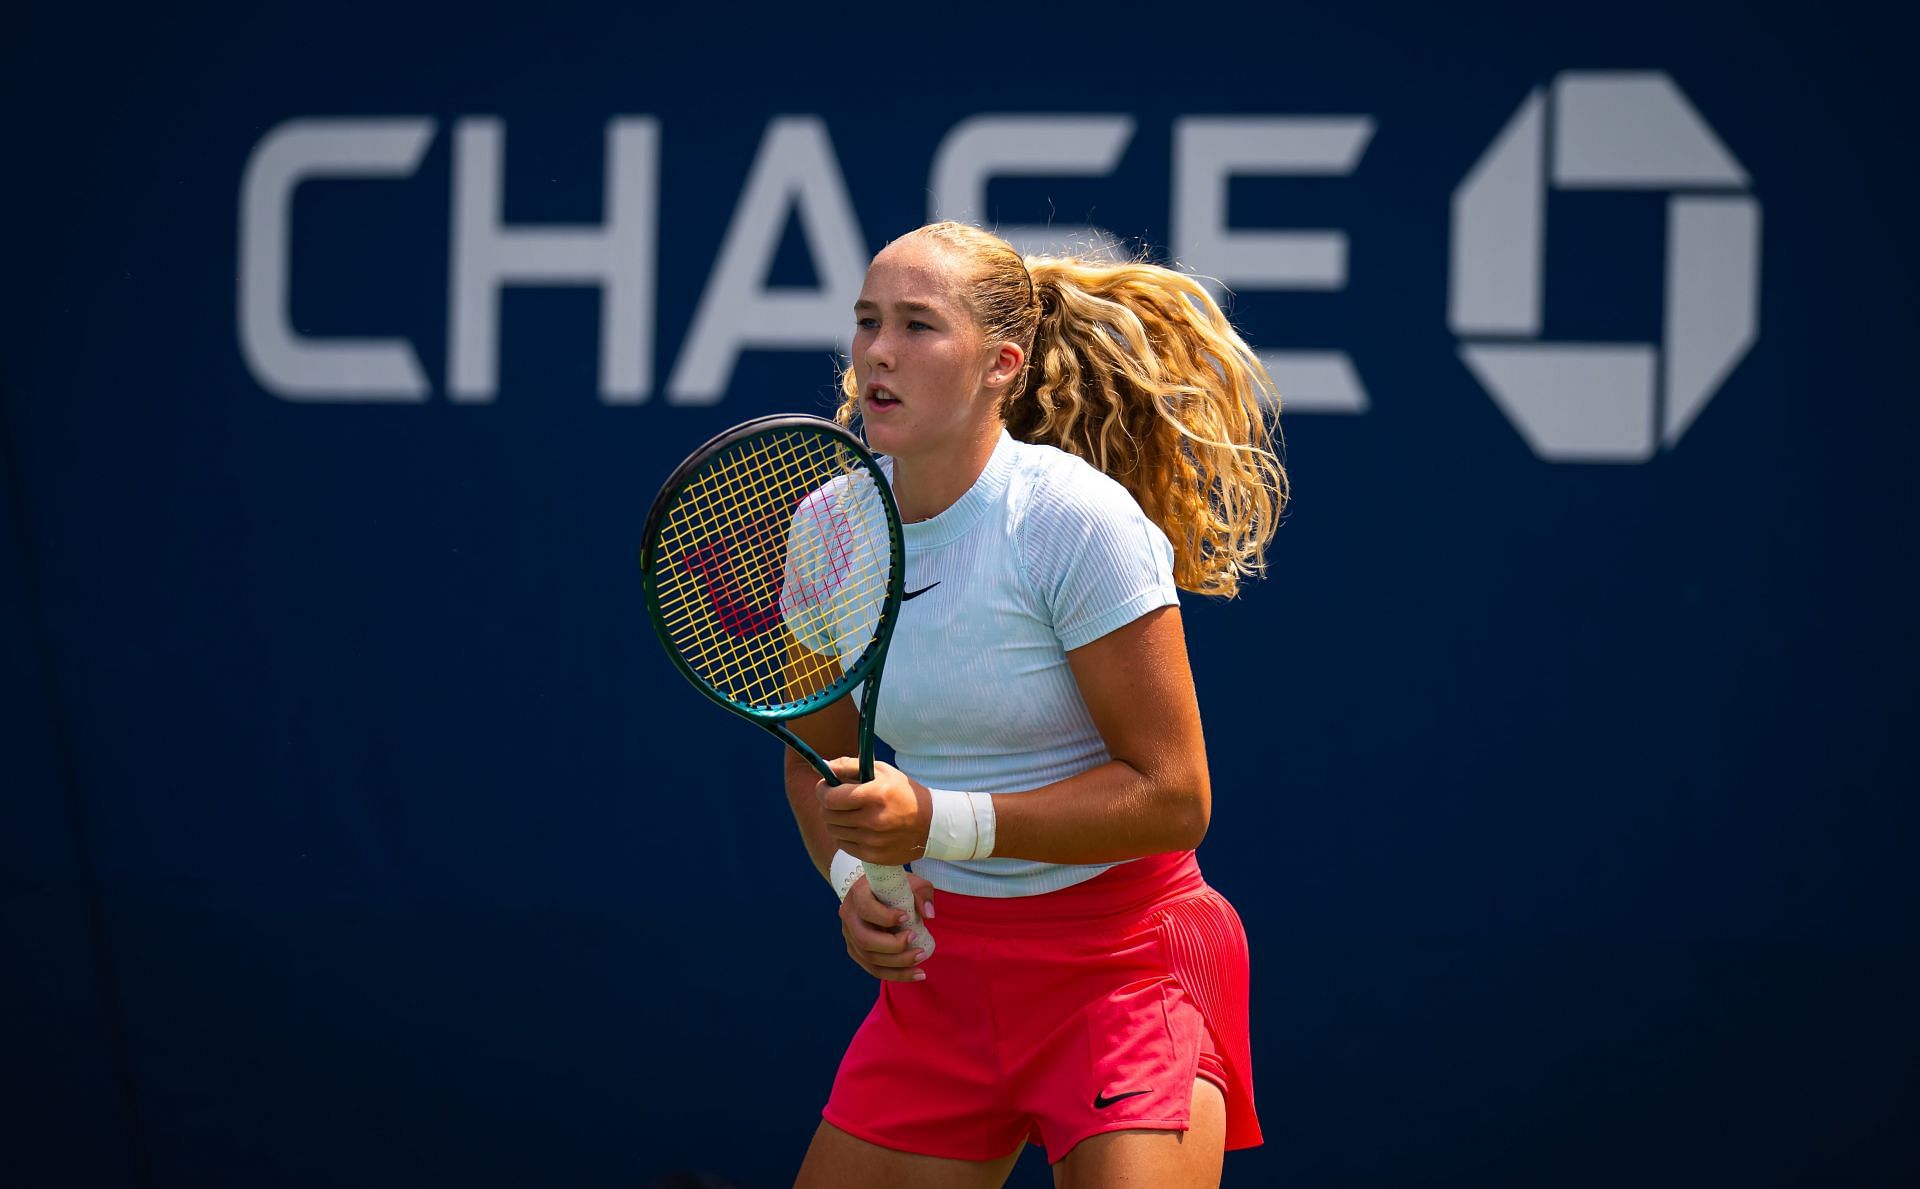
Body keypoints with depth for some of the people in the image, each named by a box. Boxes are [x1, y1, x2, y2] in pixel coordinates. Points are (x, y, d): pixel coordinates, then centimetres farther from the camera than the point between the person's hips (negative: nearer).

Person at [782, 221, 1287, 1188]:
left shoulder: (1079, 520, -18)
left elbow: (1172, 798, -17)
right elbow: (818, 759, 14)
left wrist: (939, 822, -24)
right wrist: (855, 879, -7)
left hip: (1121, 962, -5)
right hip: (941, 960, 5)